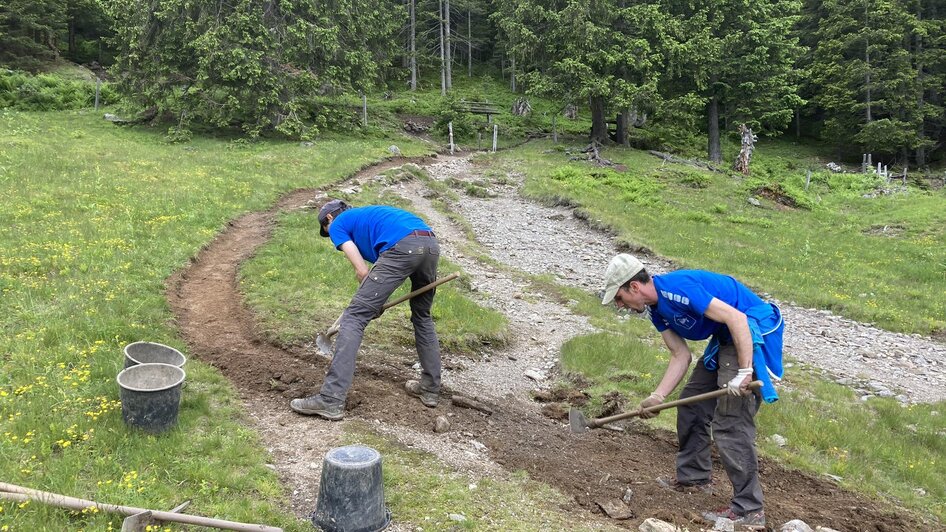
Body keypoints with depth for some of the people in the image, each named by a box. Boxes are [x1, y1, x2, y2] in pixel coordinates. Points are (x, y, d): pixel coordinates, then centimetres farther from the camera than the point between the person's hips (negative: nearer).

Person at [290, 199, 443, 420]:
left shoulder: (338, 225, 19)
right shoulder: (366, 215, 40)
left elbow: (362, 272, 10)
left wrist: (372, 303, 24)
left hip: (402, 247, -7)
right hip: (431, 244, 7)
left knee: (354, 317, -3)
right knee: (422, 317, 28)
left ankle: (331, 400, -8)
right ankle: (430, 388, 33)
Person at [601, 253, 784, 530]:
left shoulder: (678, 289, -25)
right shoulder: (657, 310, 6)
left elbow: (737, 319, -28)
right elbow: (681, 356, 6)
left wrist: (744, 372, -30)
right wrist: (657, 398, -1)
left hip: (750, 335, -10)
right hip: (724, 340, 10)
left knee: (730, 424, -11)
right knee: (691, 403, 16)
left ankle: (748, 510, -1)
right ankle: (694, 477, 32)